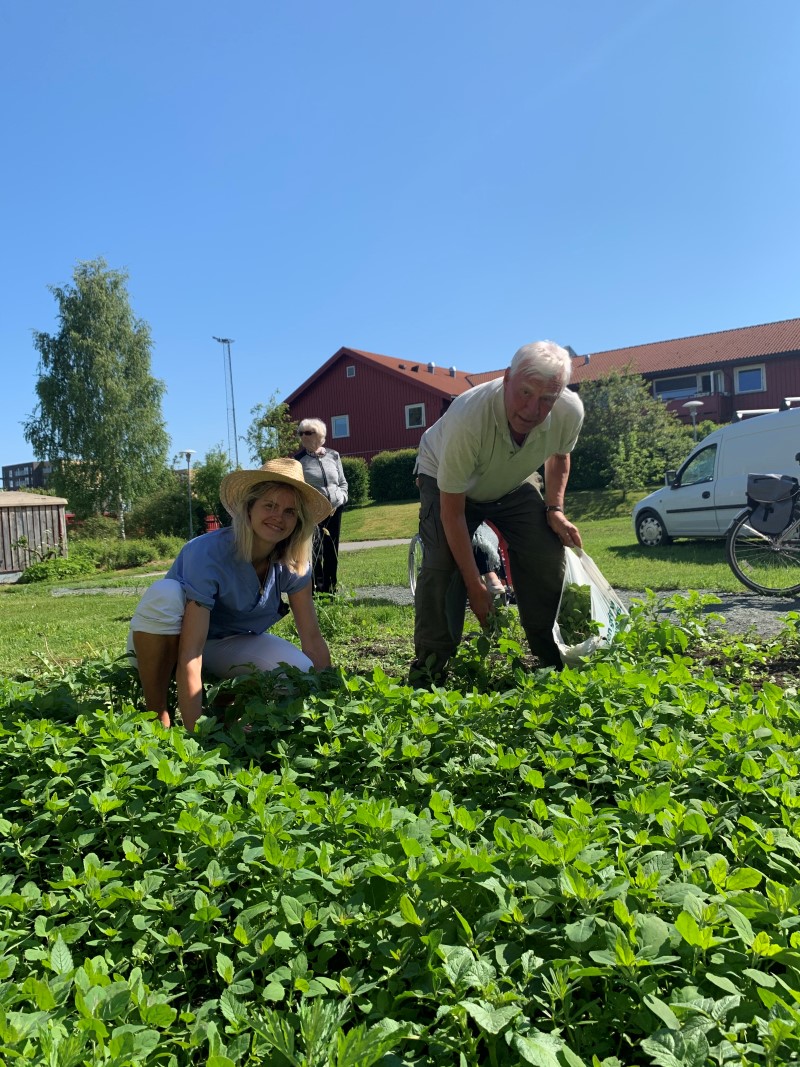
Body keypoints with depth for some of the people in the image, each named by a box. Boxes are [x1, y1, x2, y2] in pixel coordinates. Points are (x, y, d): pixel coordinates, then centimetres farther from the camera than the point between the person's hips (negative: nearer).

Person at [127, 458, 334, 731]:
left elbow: (313, 639, -11)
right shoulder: (208, 554, -32)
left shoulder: (294, 562, -16)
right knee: (165, 595, -36)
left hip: (228, 646, 4)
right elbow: (190, 656, -37)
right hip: (167, 643, -3)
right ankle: (157, 714, -19)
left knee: (301, 673, -24)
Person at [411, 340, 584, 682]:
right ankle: (427, 670, -6)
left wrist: (555, 508, -12)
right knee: (441, 565, -22)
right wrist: (475, 586, -29)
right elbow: (452, 512, -33)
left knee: (549, 559, -9)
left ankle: (555, 663, 10)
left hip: (514, 483, 4)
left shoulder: (570, 411, -27)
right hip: (446, 480, -4)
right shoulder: (468, 417, -41)